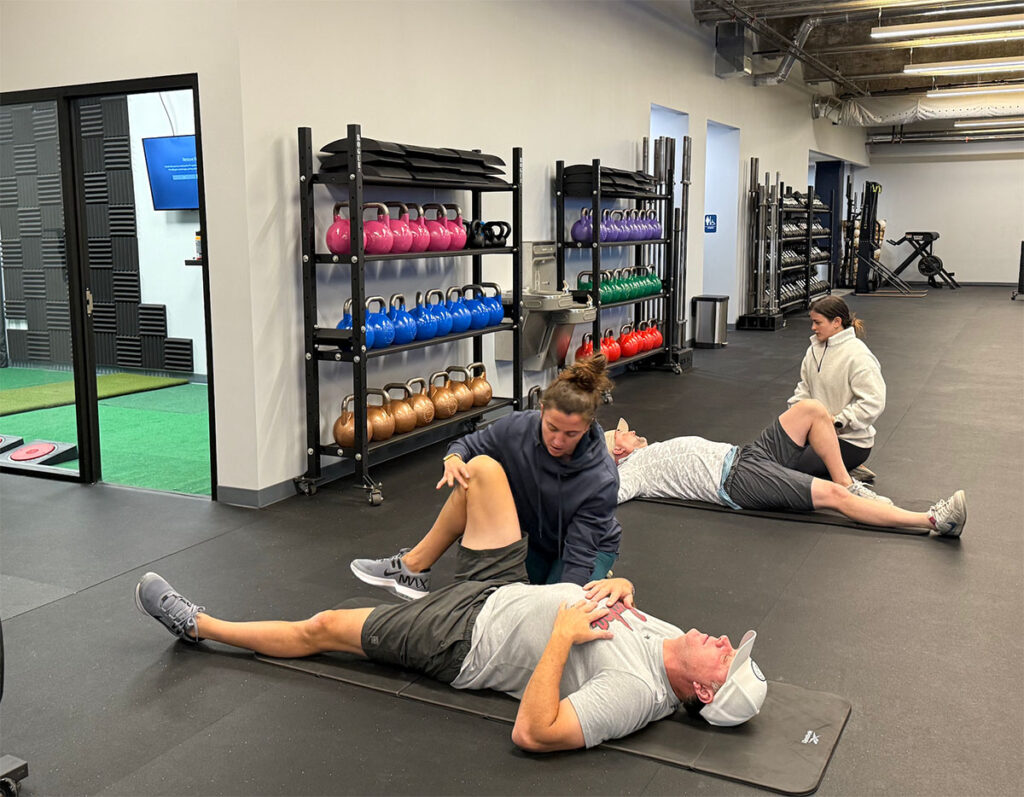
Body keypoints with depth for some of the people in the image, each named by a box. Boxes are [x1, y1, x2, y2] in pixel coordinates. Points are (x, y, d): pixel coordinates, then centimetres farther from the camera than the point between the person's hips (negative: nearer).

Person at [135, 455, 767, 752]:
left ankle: (199, 624, 25)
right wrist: (618, 587, -13)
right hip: (505, 590, 8)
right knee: (481, 468, 10)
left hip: (465, 641, -8)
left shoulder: (635, 694, -32)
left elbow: (533, 732, -40)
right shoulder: (671, 637, -8)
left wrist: (562, 636, -37)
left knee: (321, 628, 1)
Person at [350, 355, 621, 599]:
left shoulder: (601, 480, -31)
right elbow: (469, 444, -4)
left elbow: (579, 553, -29)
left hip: (590, 548, -3)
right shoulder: (518, 427, -22)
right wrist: (453, 458, -28)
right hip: (533, 537, 3)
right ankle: (413, 567, -13)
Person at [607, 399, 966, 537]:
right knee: (832, 495, -23)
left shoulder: (650, 452, 28)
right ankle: (934, 520, -24)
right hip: (738, 479, -10)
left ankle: (849, 485, 0)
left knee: (811, 409, -7)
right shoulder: (631, 469, 1)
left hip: (746, 454, 10)